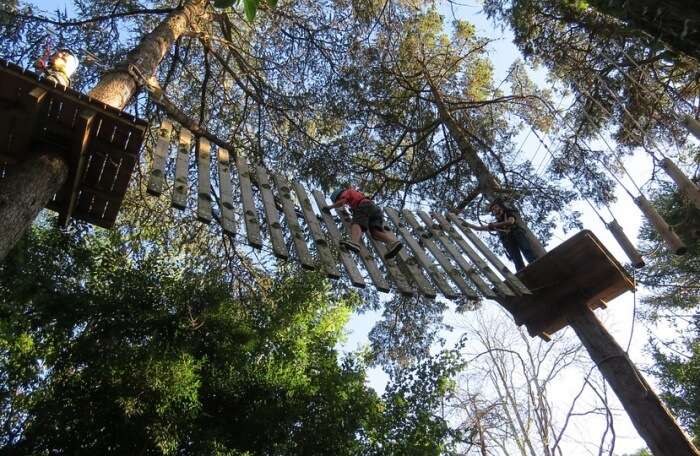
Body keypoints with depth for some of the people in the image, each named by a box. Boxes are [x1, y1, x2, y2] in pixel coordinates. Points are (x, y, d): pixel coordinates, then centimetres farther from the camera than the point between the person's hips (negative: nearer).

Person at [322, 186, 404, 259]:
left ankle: (354, 242, -59)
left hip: (364, 206, -7)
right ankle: (393, 242, -43)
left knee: (356, 224, -26)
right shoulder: (357, 193, 44)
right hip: (375, 208, 7)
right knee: (376, 231, -14)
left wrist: (330, 207, 15)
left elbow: (341, 202, 5)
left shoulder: (346, 192, 23)